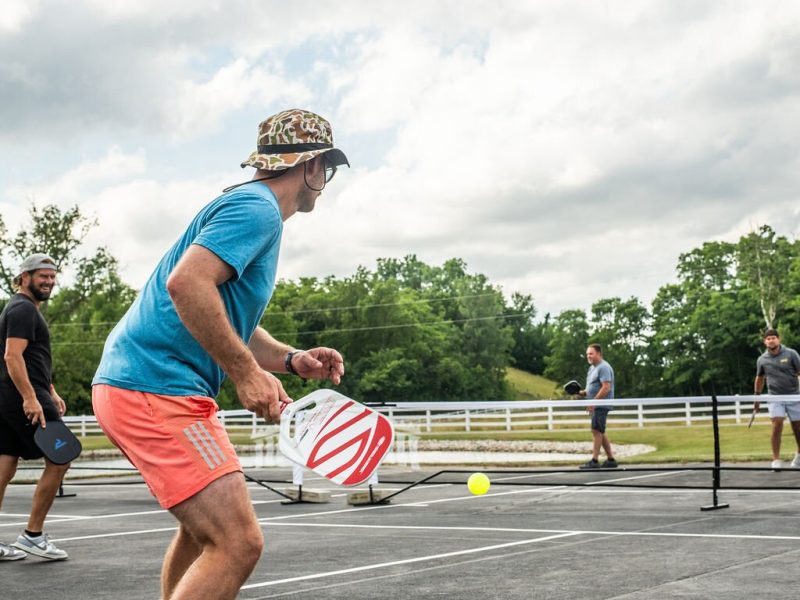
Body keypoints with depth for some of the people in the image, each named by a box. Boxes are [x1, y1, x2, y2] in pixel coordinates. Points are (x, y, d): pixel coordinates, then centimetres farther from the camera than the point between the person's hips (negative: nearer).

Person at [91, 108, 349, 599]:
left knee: (205, 530, 25)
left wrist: (292, 360, 10)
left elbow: (231, 323, 26)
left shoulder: (254, 209, 21)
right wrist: (247, 373, -23)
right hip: (156, 388, -11)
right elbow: (185, 283, -27)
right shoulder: (257, 207, -11)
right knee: (239, 542, -15)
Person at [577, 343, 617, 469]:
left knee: (596, 431, -11)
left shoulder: (603, 367, -14)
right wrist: (583, 393, 7)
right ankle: (611, 459, 18)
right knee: (600, 432, 12)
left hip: (601, 405, -10)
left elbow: (606, 387, -22)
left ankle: (594, 461, -11)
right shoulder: (592, 368, 17)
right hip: (597, 405, 10)